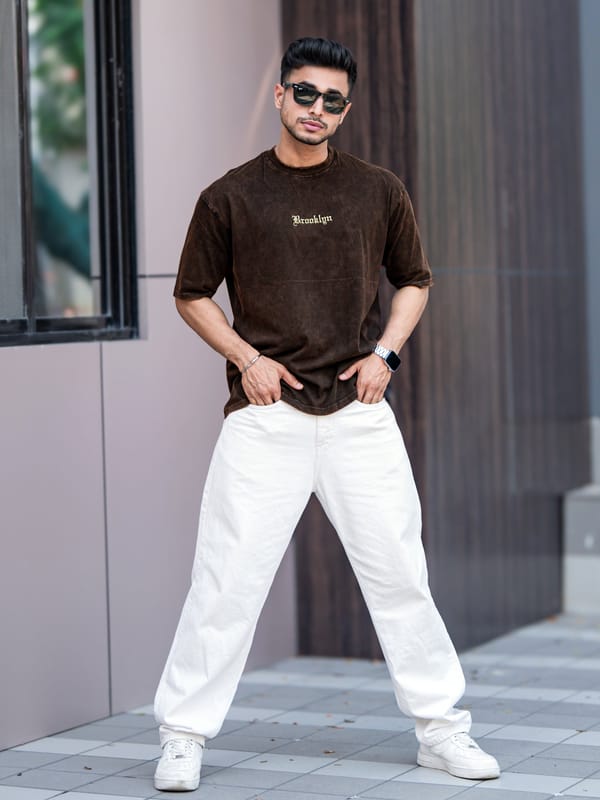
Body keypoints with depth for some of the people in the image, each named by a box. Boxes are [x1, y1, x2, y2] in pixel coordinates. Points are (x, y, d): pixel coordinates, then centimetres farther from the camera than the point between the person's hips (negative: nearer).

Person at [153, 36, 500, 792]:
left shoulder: (378, 191, 7)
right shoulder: (230, 196, 2)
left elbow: (414, 280, 18)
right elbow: (192, 295, 9)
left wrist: (386, 351, 2)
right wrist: (246, 357, -5)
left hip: (358, 412, 2)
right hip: (265, 414, -2)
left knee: (399, 572, 5)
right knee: (228, 579, -4)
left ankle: (440, 727, 18)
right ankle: (183, 736, 7)